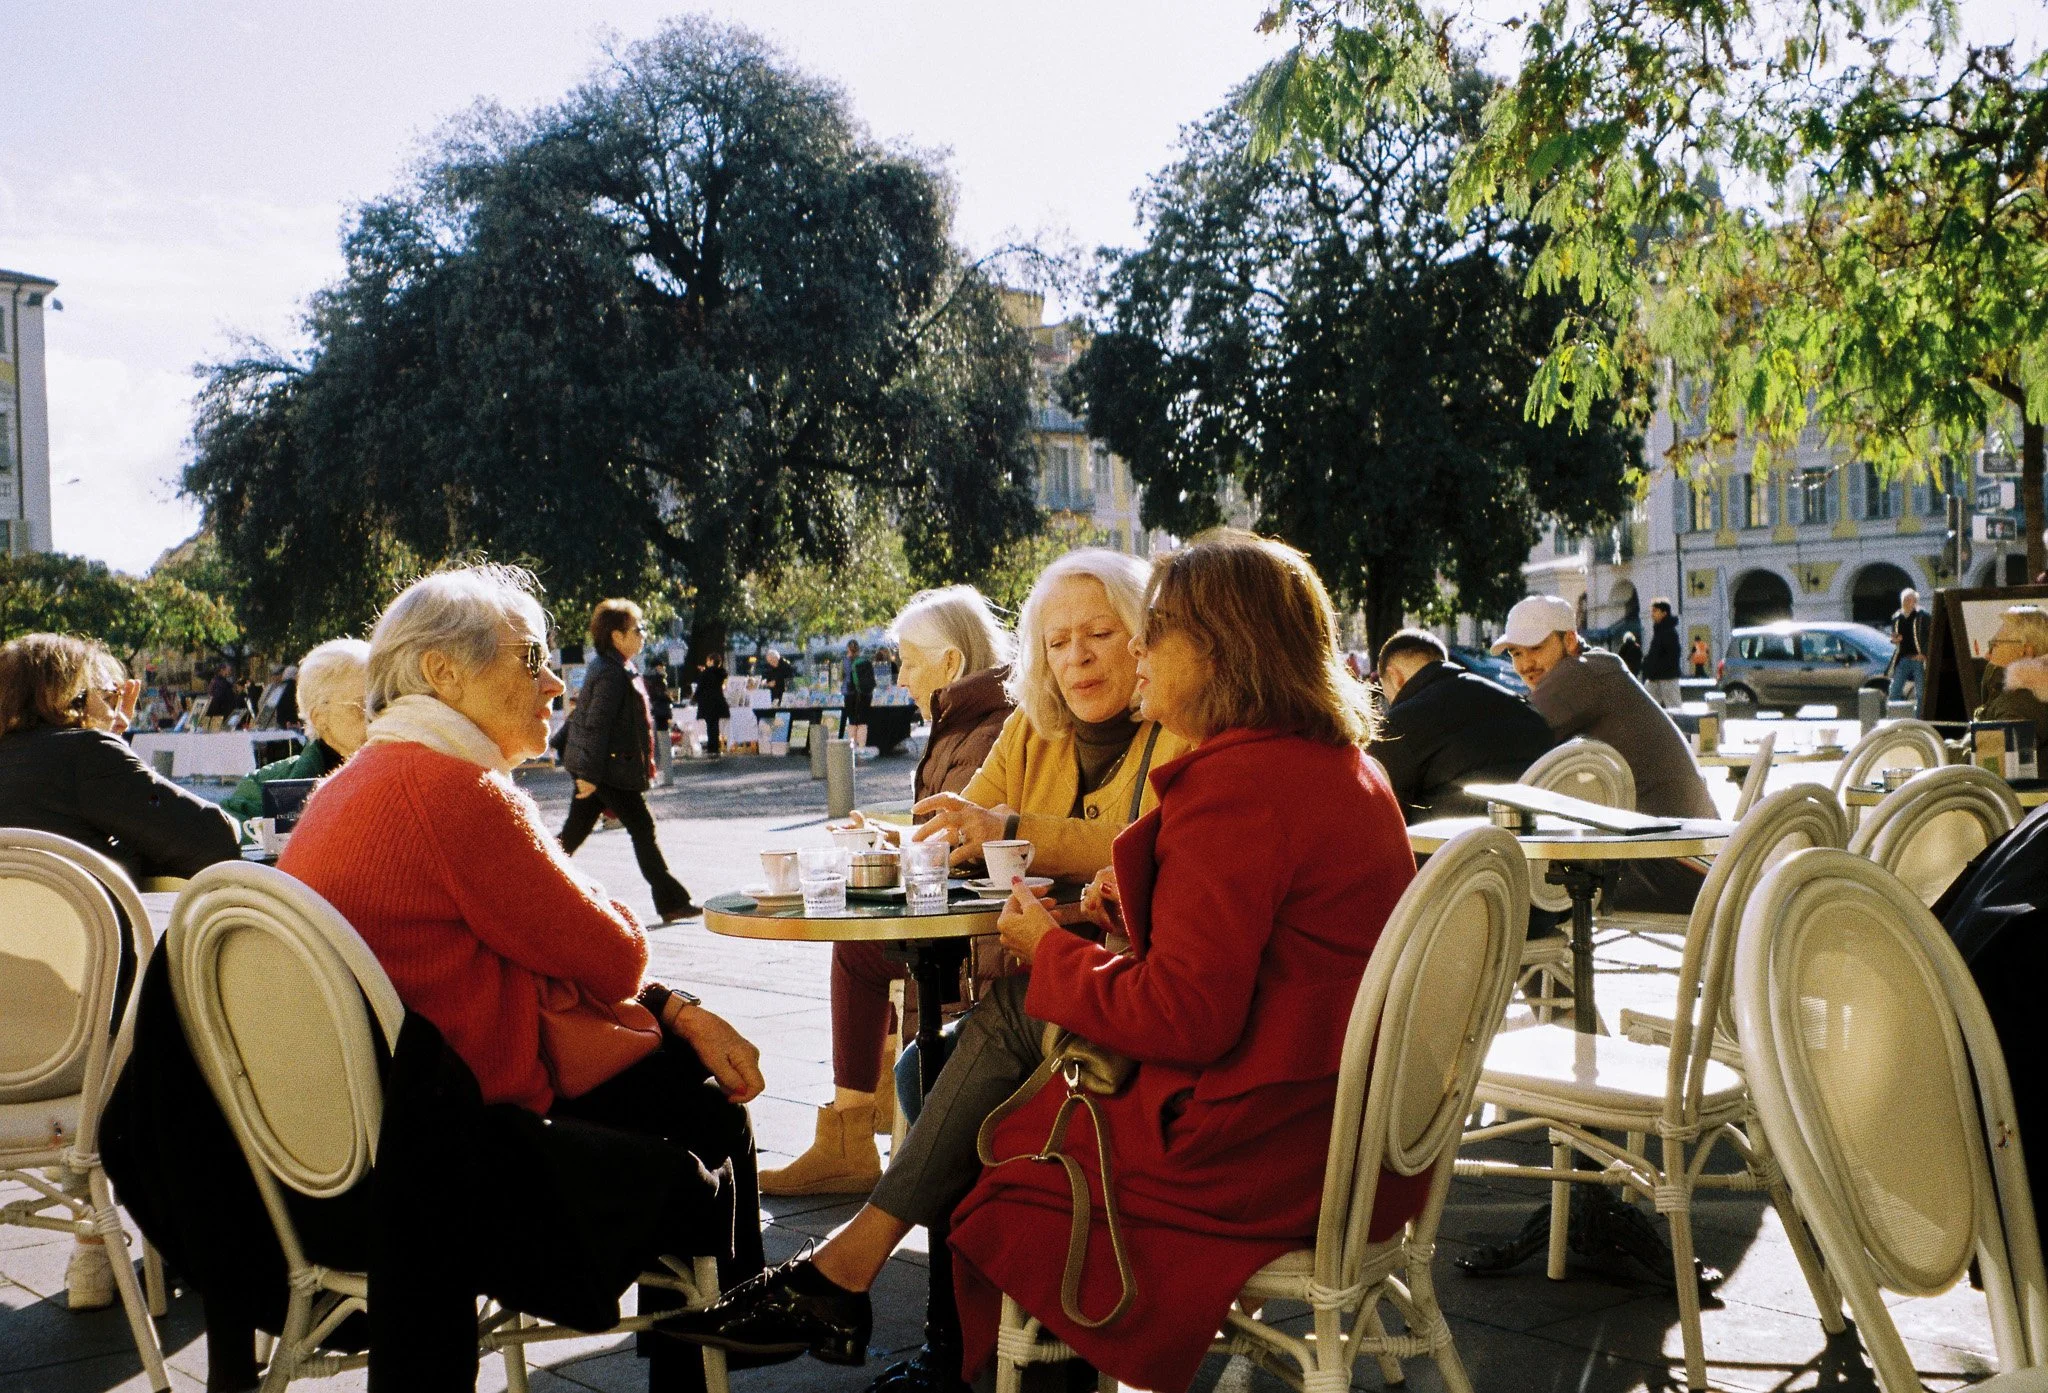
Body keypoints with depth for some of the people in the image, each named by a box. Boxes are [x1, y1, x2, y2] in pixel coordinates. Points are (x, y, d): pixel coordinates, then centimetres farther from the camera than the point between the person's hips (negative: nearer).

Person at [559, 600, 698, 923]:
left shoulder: (606, 666, 14)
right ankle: (671, 902, 2)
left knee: (573, 833, 12)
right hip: (610, 768, -10)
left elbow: (586, 717, 23)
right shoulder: (612, 673, -18)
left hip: (596, 767, 10)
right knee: (643, 829, -3)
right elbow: (596, 725, -21)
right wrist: (591, 774, -22)